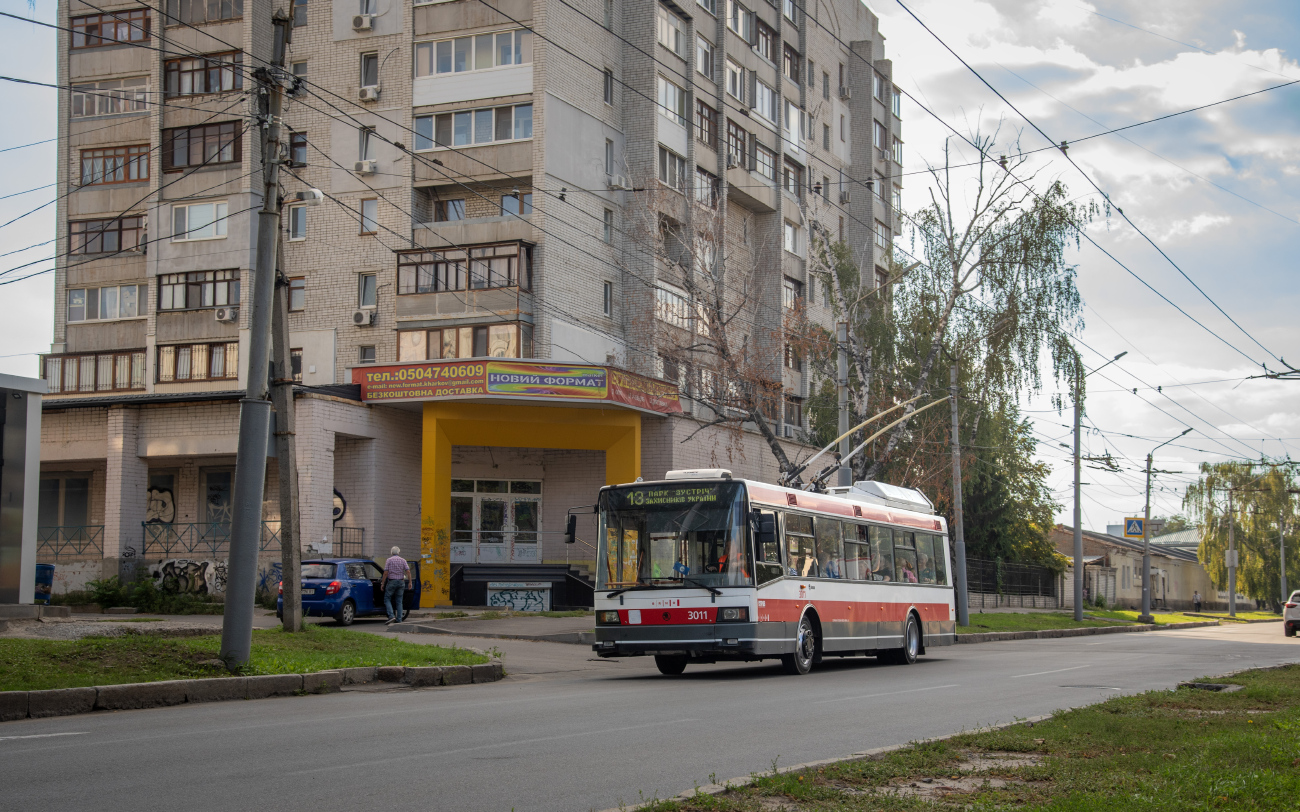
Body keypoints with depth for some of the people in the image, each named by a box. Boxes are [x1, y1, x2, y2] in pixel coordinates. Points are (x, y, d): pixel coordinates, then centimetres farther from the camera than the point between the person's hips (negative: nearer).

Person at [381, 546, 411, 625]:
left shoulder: (389, 560, -3)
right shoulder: (403, 560, 4)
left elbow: (386, 573, -8)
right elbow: (408, 571, -4)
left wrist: (383, 583, -2)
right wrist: (410, 582, 2)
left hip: (391, 582, -3)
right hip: (401, 582, 3)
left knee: (387, 599, 5)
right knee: (399, 601, 9)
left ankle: (391, 616, -14)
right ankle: (399, 620, 5)